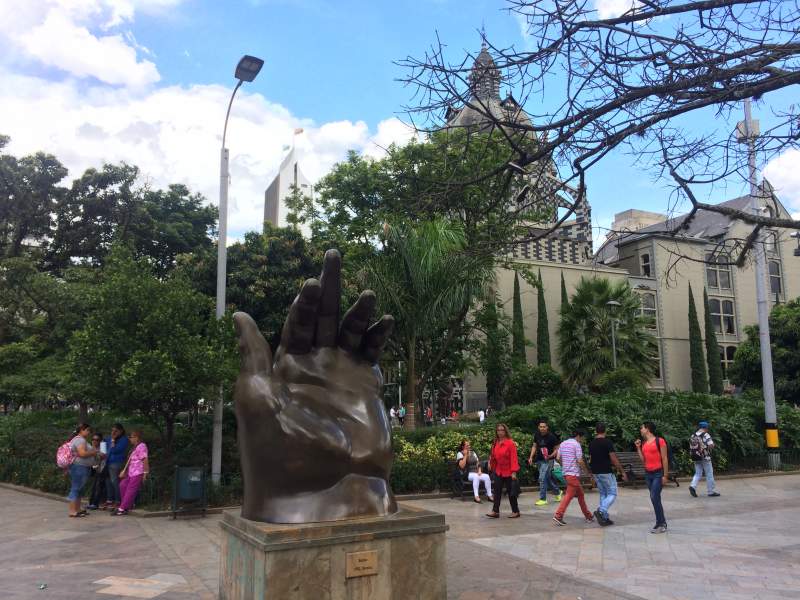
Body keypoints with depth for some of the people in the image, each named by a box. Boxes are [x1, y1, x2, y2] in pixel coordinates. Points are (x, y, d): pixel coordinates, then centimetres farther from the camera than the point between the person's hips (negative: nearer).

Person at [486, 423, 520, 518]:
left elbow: (513, 458, -17)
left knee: (511, 492, 4)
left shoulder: (510, 443, -14)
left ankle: (515, 511, 17)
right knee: (497, 491, 4)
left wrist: (514, 471, -20)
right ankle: (495, 511, 8)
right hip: (498, 471, 6)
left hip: (508, 472, -6)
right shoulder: (495, 443, 5)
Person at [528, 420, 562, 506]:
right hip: (539, 460, 6)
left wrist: (551, 455, -24)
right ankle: (557, 492, 38)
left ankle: (543, 499, -2)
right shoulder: (537, 435, 4)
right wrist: (531, 457, 5)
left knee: (542, 478, -11)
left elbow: (557, 449, -8)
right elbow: (534, 446, 14)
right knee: (548, 478, 17)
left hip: (548, 460, -6)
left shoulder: (551, 436, -13)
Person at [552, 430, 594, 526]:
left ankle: (588, 516, 24)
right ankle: (558, 516, -11)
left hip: (566, 472, 8)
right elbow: (580, 461, -14)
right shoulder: (576, 444, -10)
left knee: (580, 494, 17)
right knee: (569, 495, -7)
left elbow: (558, 458, 11)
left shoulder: (563, 443, 12)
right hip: (574, 474, -8)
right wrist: (586, 470, 0)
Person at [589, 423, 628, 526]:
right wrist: (622, 472, -7)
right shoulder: (607, 442, -13)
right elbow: (614, 459, -15)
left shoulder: (591, 443, 6)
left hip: (595, 472, 6)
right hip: (606, 472, -6)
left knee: (603, 494, 15)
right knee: (612, 494, 3)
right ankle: (601, 511, -17)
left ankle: (605, 518, 12)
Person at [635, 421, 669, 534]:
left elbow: (665, 459, -10)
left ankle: (660, 524, -1)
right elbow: (643, 460, 10)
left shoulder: (659, 441, -9)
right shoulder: (643, 443, 11)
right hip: (648, 474, 7)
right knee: (655, 499, 11)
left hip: (658, 473, -7)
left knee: (654, 497, -11)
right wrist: (638, 448, 4)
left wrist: (665, 475, -12)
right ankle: (662, 522, 21)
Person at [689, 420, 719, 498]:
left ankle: (693, 486, -11)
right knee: (709, 474, 6)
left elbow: (691, 447, 11)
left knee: (698, 473, 11)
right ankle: (711, 491, 12)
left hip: (696, 458, 5)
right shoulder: (706, 435, -9)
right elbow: (711, 445, -19)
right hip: (705, 457, -5)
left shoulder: (693, 436, 9)